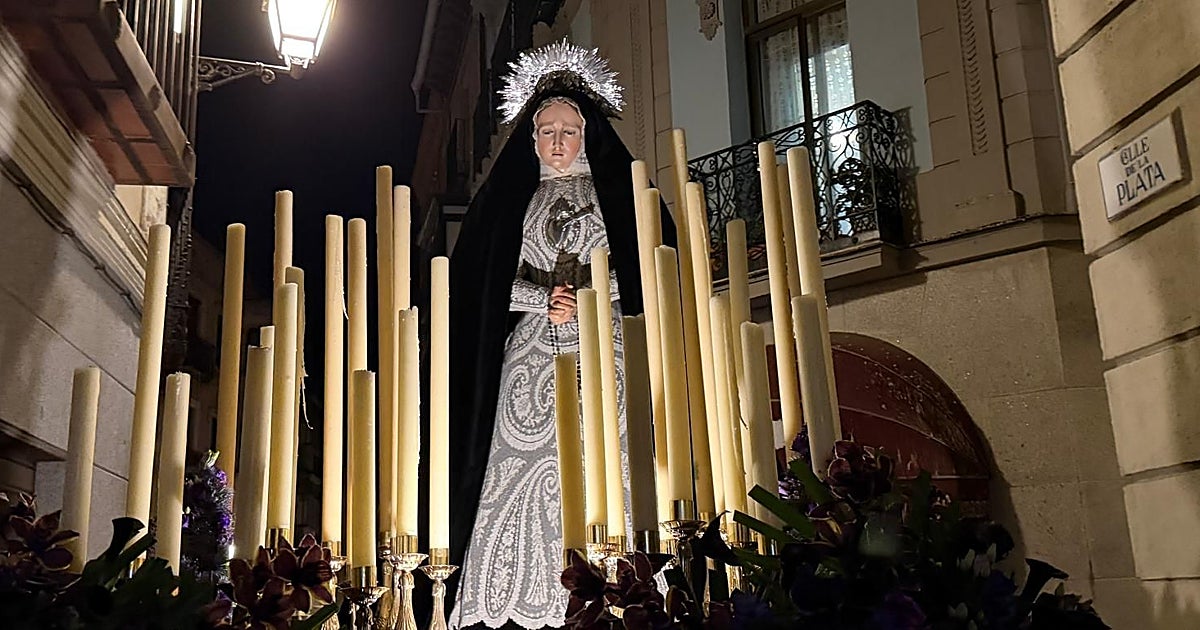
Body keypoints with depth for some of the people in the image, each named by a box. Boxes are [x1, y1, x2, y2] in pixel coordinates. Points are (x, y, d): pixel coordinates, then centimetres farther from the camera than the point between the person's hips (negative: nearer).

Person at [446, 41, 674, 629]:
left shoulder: (618, 191, 13)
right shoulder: (511, 198, 18)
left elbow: (648, 266, 4)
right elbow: (478, 282, 11)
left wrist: (584, 298, -9)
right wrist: (546, 299, -5)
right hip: (529, 356, 2)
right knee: (519, 470, -10)